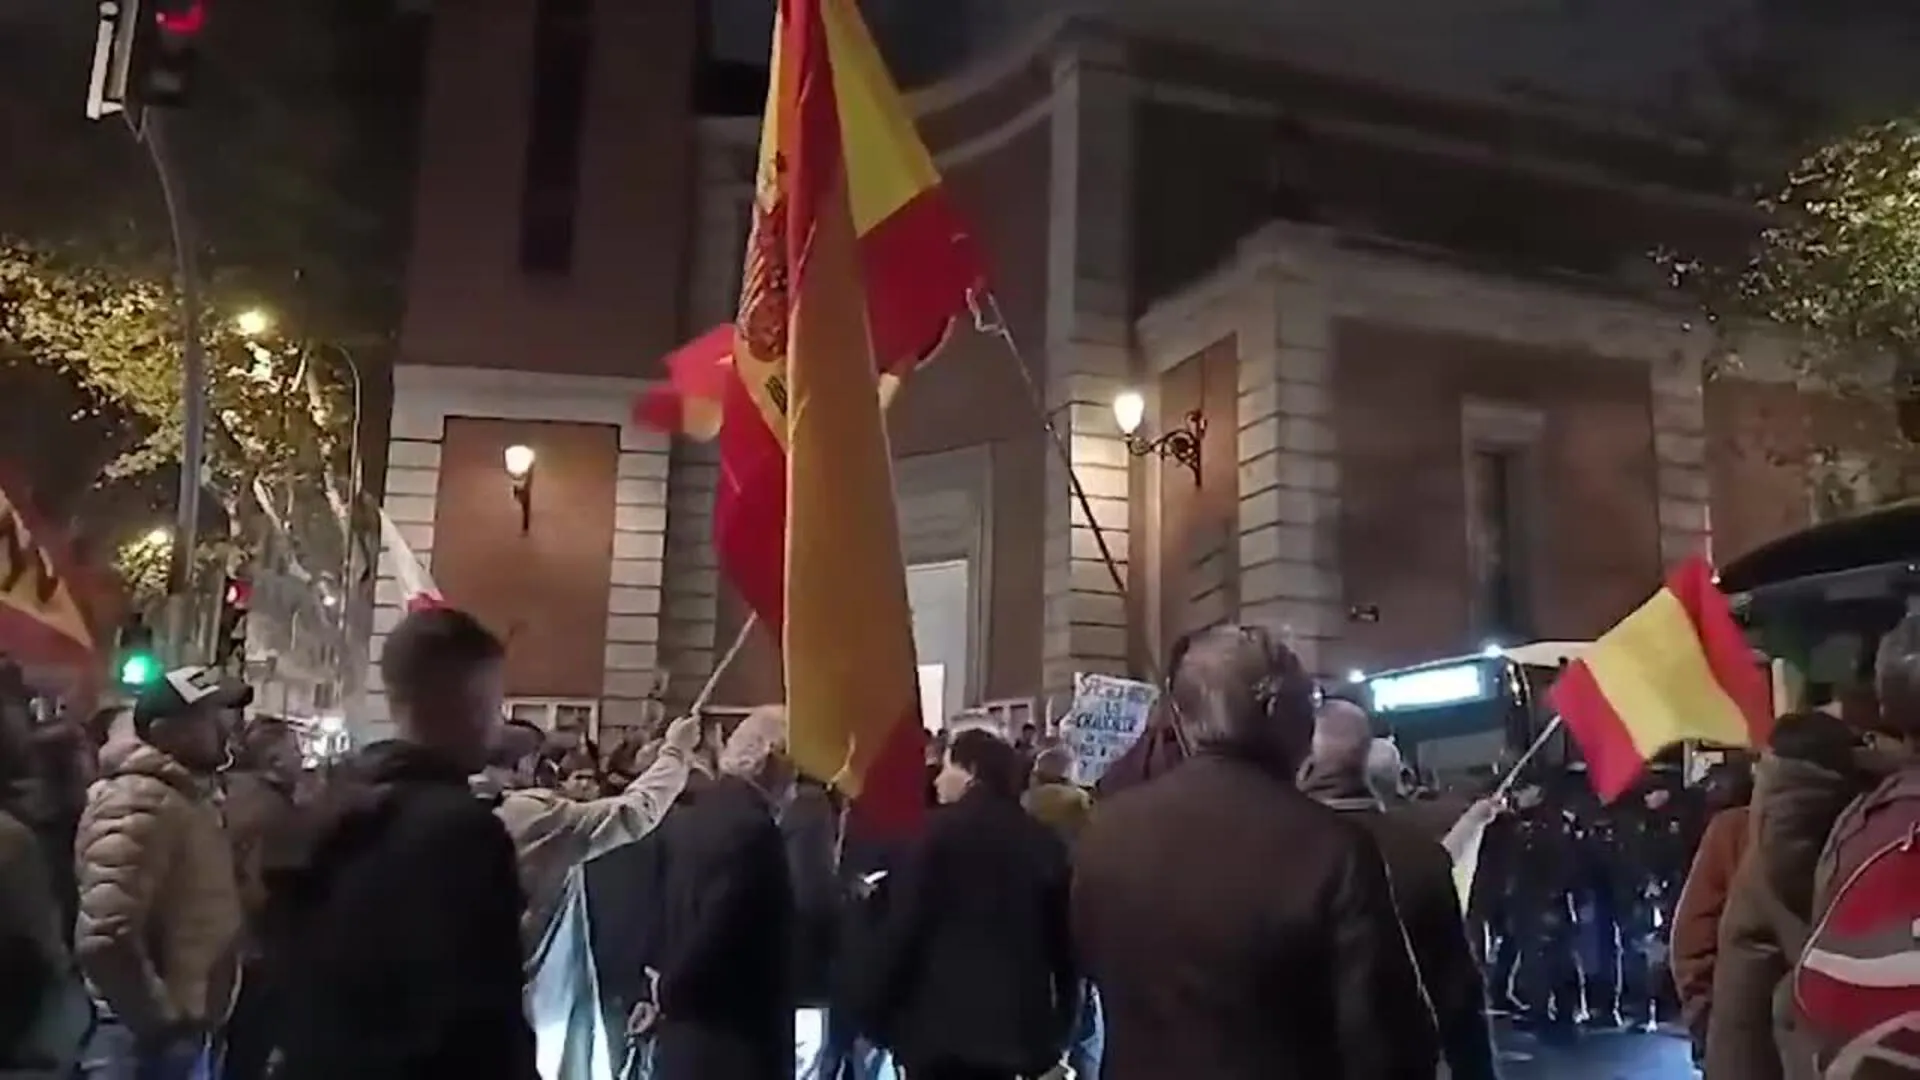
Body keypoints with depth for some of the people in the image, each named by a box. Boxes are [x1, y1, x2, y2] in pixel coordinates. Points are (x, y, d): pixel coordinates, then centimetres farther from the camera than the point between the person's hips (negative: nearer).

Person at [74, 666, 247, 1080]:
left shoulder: (190, 795, 11)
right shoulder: (142, 803, -21)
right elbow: (102, 940, -32)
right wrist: (161, 1020, -20)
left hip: (192, 1027, 9)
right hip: (162, 1037, -9)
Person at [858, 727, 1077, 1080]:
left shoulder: (944, 829, -6)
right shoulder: (1044, 841, 8)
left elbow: (903, 924, -8)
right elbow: (1062, 937, 11)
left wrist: (878, 1008, -1)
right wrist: (1059, 1027, 18)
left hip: (940, 1019, -5)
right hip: (1010, 1022, 5)